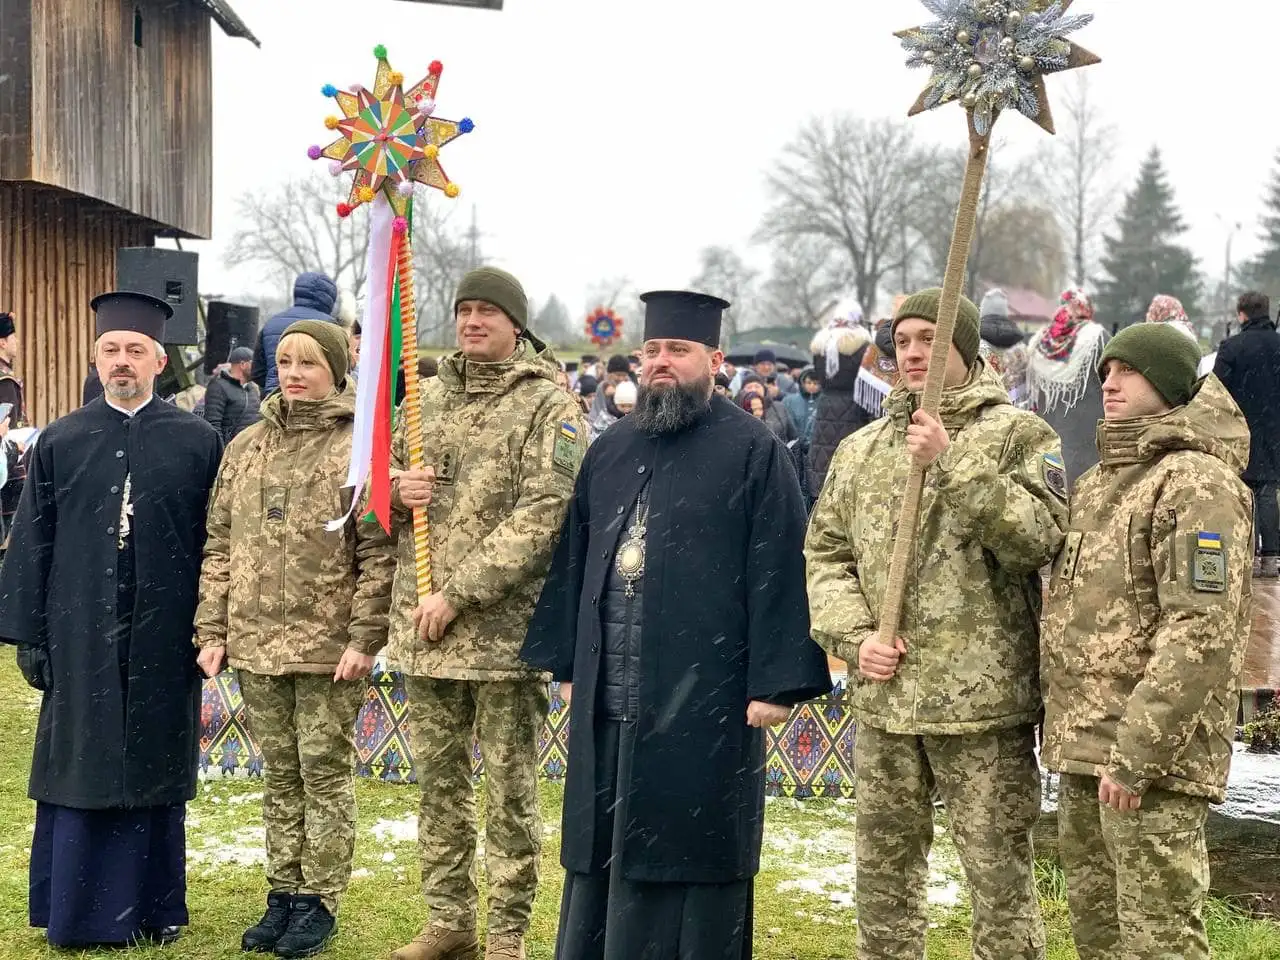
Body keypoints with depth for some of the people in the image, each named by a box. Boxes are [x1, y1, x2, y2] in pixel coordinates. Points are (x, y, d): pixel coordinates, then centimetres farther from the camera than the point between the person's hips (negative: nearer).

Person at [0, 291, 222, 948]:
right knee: (79, 772, 5)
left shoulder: (198, 442, 2)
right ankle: (77, 915, 16)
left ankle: (155, 910, 21)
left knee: (156, 772, 8)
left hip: (164, 643, 0)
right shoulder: (59, 443, 5)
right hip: (80, 641, 0)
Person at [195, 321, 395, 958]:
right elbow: (220, 547, 12)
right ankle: (283, 894, 24)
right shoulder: (246, 448, 10)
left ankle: (318, 901, 14)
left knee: (325, 773, 4)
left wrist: (364, 638, -14)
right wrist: (212, 630, 7)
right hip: (256, 643, 5)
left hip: (327, 645, -5)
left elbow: (378, 553, -9)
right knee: (279, 775, 14)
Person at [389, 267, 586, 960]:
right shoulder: (428, 396, 12)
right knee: (439, 781, 14)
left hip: (504, 628, -5)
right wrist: (397, 488, -4)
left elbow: (541, 518, -14)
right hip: (421, 625, 5)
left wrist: (458, 593, -18)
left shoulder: (550, 406, -5)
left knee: (509, 791, 3)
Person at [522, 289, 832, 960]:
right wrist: (567, 661, 14)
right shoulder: (610, 451, 13)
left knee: (690, 849, 1)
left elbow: (778, 572, -9)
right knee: (602, 847, 12)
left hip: (703, 697, -6)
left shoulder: (752, 451, -5)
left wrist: (774, 681, -14)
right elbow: (574, 559, 17)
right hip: (609, 696, 6)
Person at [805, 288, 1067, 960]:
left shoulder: (1019, 434, -1)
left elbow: (1039, 536, -15)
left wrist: (952, 465, -21)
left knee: (999, 873, 1)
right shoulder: (860, 449, 12)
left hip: (983, 699, -5)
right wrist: (853, 635, -3)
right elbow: (825, 553, 13)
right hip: (883, 699, 5)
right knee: (884, 869, 15)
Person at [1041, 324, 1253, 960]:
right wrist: (1065, 733, 15)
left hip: (1150, 757, -9)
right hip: (1082, 749, 9)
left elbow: (1202, 632, -20)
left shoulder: (1197, 482, -12)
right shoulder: (1096, 482, 17)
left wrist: (1135, 752, -23)